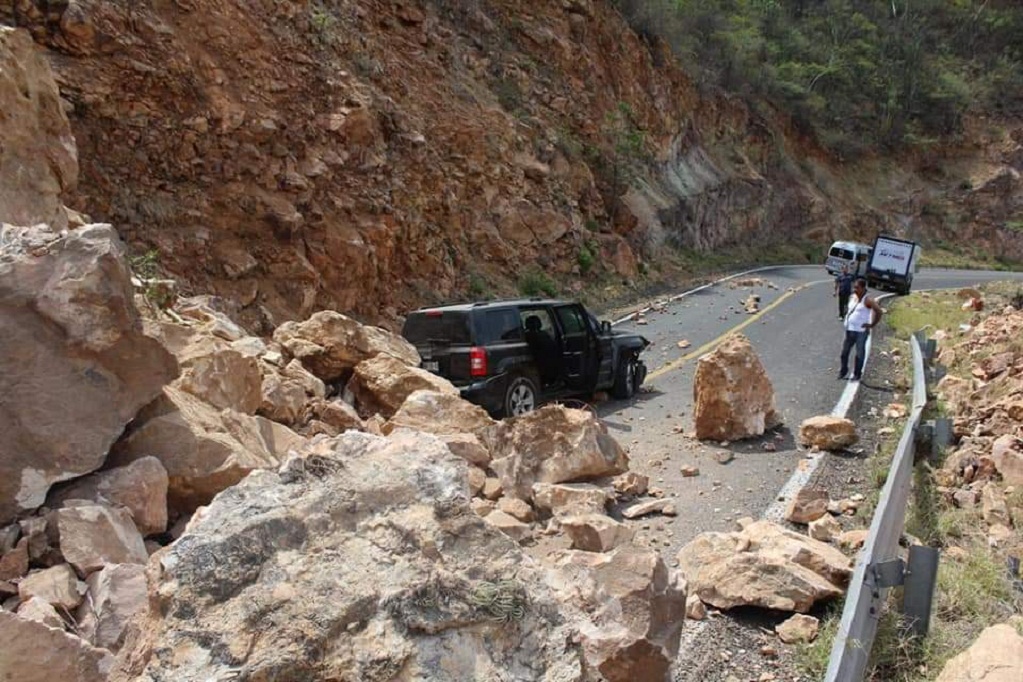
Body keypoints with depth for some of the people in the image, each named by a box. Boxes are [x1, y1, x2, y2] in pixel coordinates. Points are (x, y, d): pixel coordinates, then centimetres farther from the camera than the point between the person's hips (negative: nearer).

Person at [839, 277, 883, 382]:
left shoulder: (867, 300, -14)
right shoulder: (852, 297, 7)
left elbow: (879, 312, -19)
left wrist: (872, 324, -14)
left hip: (861, 331, -7)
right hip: (849, 329, 7)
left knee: (860, 353, 4)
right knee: (844, 352, 11)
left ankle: (857, 374, 14)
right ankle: (843, 371, 25)